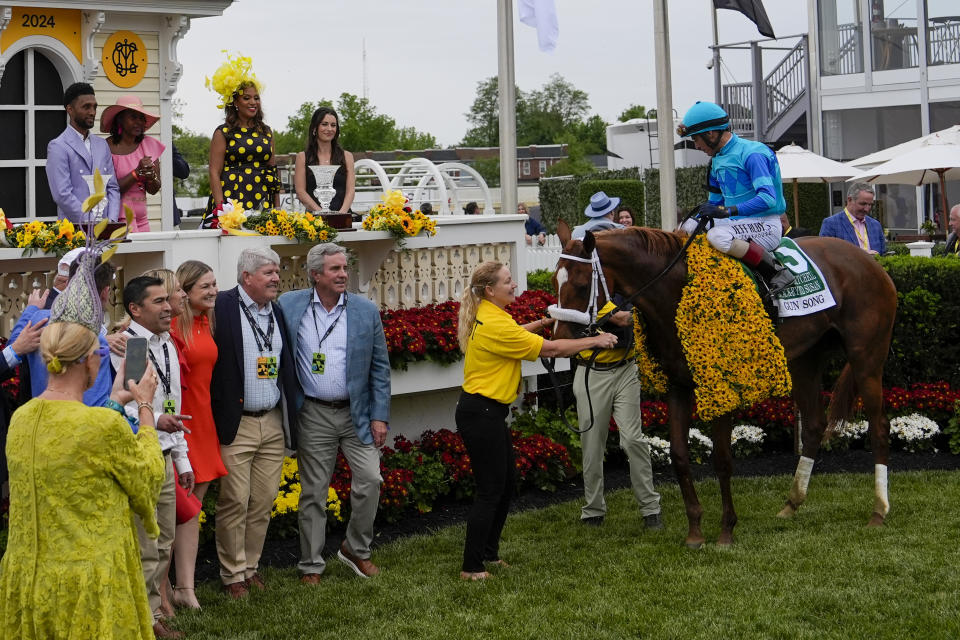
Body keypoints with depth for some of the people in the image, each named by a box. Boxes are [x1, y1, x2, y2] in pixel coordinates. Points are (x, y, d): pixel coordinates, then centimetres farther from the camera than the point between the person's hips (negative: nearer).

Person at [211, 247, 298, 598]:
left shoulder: (278, 312, 11)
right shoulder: (222, 307, -9)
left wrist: (290, 418, 13)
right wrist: (216, 418, -15)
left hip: (273, 423, 6)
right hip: (236, 424, -6)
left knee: (264, 501, 10)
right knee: (234, 502, -2)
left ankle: (251, 565, 23)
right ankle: (233, 573, 10)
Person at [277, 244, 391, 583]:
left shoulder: (366, 310, 0)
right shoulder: (289, 306, -2)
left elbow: (380, 367, 3)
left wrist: (380, 416, -2)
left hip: (357, 412, 1)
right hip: (313, 415, -1)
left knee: (370, 479, -7)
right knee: (313, 492, 5)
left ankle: (356, 549, 16)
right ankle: (311, 565, 16)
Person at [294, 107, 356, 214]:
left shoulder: (347, 156, 15)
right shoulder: (302, 157, 11)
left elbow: (350, 190, 7)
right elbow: (300, 191, 2)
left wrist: (342, 213, -11)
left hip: (343, 215, 1)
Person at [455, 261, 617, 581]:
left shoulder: (488, 316, 8)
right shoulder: (494, 324, -22)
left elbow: (512, 334, 34)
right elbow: (550, 349, -18)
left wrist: (541, 323, 21)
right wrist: (595, 341, -10)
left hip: (489, 412, 10)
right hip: (480, 413, -10)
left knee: (505, 484, 17)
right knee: (490, 489, -5)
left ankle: (489, 552, 28)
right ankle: (471, 568, -1)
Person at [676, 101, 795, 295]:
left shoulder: (751, 154, -16)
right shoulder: (718, 159, 13)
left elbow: (767, 198, -26)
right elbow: (716, 201, 23)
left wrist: (727, 211, -32)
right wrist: (703, 211, 3)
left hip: (765, 226, -9)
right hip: (738, 223, 9)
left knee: (718, 236, -34)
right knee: (688, 226, 4)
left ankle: (778, 273, -23)